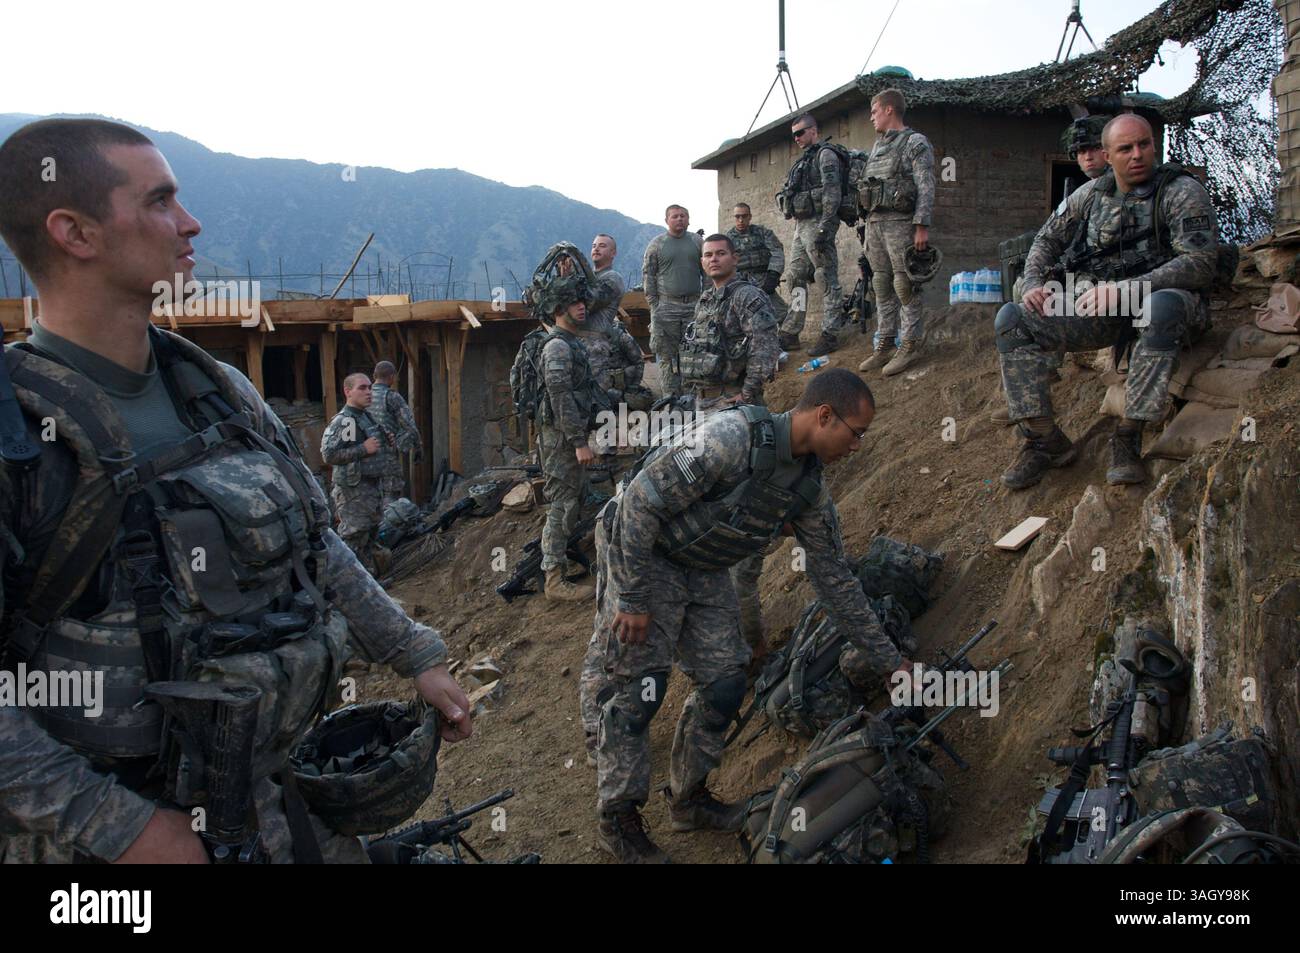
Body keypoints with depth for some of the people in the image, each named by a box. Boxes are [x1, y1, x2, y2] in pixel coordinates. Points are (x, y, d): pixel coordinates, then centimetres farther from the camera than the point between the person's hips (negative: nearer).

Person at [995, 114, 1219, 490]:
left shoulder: (1183, 192, -7)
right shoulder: (1092, 194, 9)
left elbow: (1200, 264, -19)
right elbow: (1047, 241, 18)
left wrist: (1124, 289, -28)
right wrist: (1034, 285, -4)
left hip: (1166, 296, -4)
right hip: (1102, 307, 5)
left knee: (1164, 306, -43)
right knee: (1012, 320, -15)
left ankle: (1128, 438, -33)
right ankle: (1045, 441, -17)